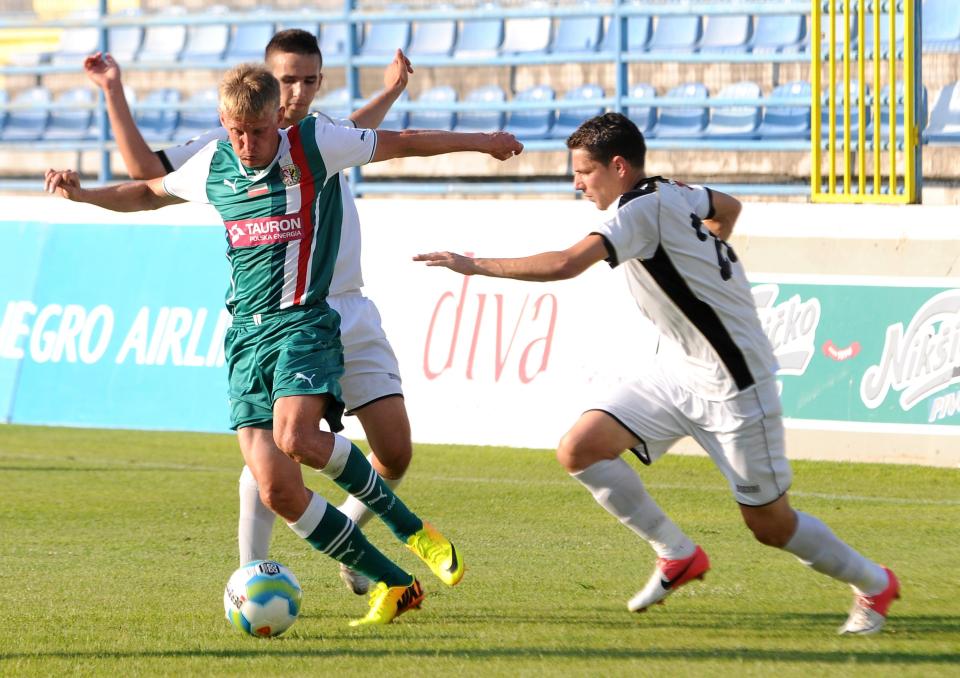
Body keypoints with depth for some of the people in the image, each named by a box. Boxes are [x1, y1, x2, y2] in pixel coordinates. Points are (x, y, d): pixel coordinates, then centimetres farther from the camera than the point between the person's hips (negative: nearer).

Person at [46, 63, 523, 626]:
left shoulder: (313, 147, -4)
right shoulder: (212, 167, 9)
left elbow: (402, 143, 7)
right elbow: (150, 193, 29)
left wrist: (478, 142, 14)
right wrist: (83, 195, 16)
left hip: (303, 323, -4)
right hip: (245, 339, 5)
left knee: (296, 437, -32)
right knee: (277, 491, -9)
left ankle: (412, 530, -10)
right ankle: (395, 584, 3)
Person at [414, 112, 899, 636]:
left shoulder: (643, 210, -22)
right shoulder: (674, 194, 4)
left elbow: (564, 264, -33)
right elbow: (728, 208, 26)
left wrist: (476, 266, -26)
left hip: (732, 382, -9)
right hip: (677, 371, 9)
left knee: (769, 523, 0)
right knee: (579, 450, -6)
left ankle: (873, 585, 23)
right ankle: (677, 555, 7)